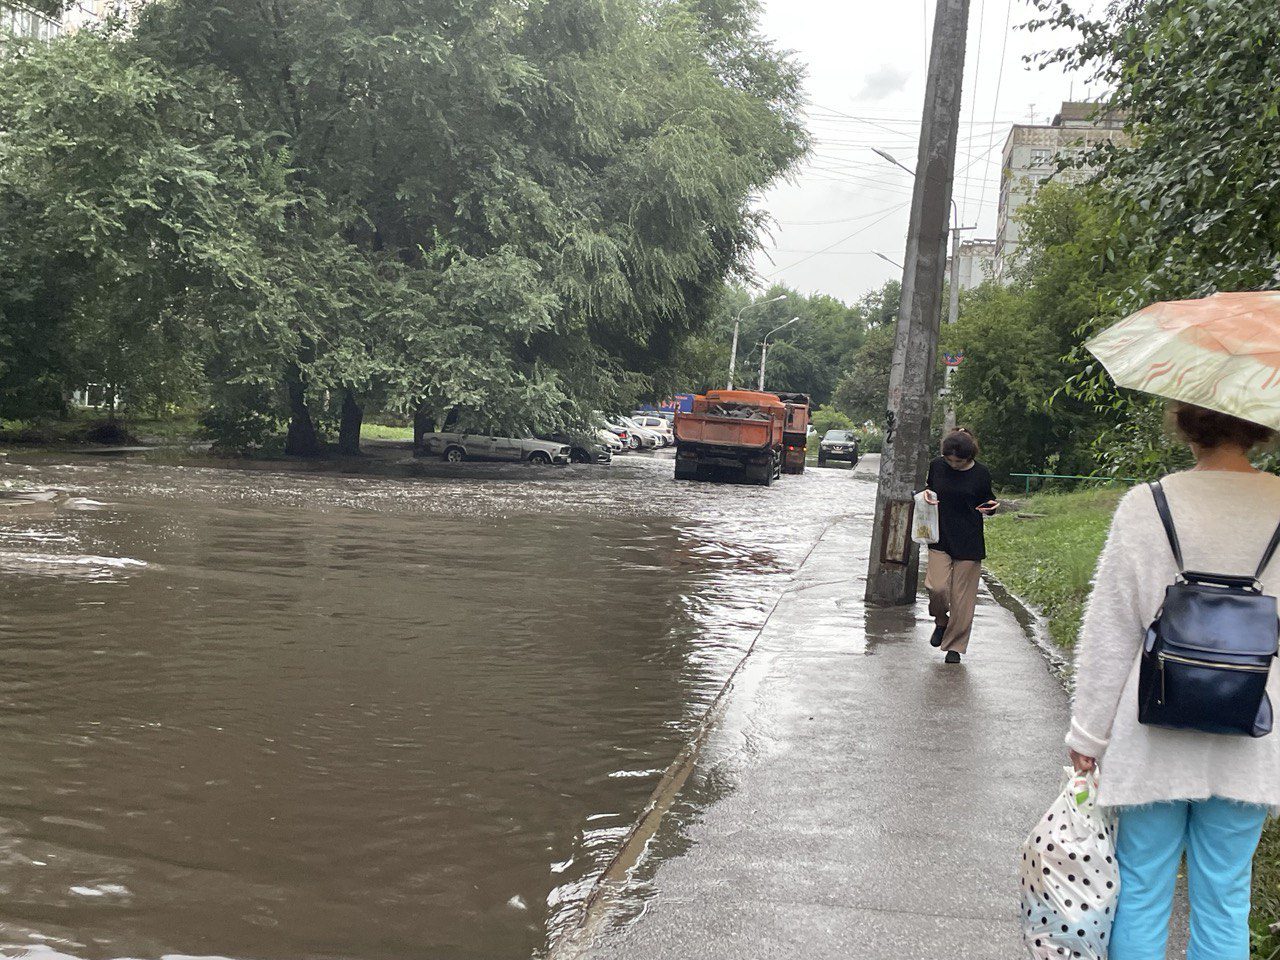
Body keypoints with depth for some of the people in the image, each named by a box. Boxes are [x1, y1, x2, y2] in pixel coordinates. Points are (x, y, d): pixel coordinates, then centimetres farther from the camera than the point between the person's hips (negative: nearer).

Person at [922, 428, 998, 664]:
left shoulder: (981, 474, -5)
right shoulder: (937, 466, 0)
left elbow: (986, 504, 8)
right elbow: (929, 486, 18)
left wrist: (990, 506, -15)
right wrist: (927, 493, -5)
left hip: (969, 543, -2)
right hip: (940, 538, 2)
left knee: (962, 596, 0)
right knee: (936, 586, -14)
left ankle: (955, 646, 14)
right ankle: (941, 621, 18)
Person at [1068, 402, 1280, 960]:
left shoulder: (1146, 506, -11)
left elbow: (1109, 633, -7)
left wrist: (1089, 732, 2)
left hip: (1154, 741, -2)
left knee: (1141, 893, 12)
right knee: (1224, 903, 13)